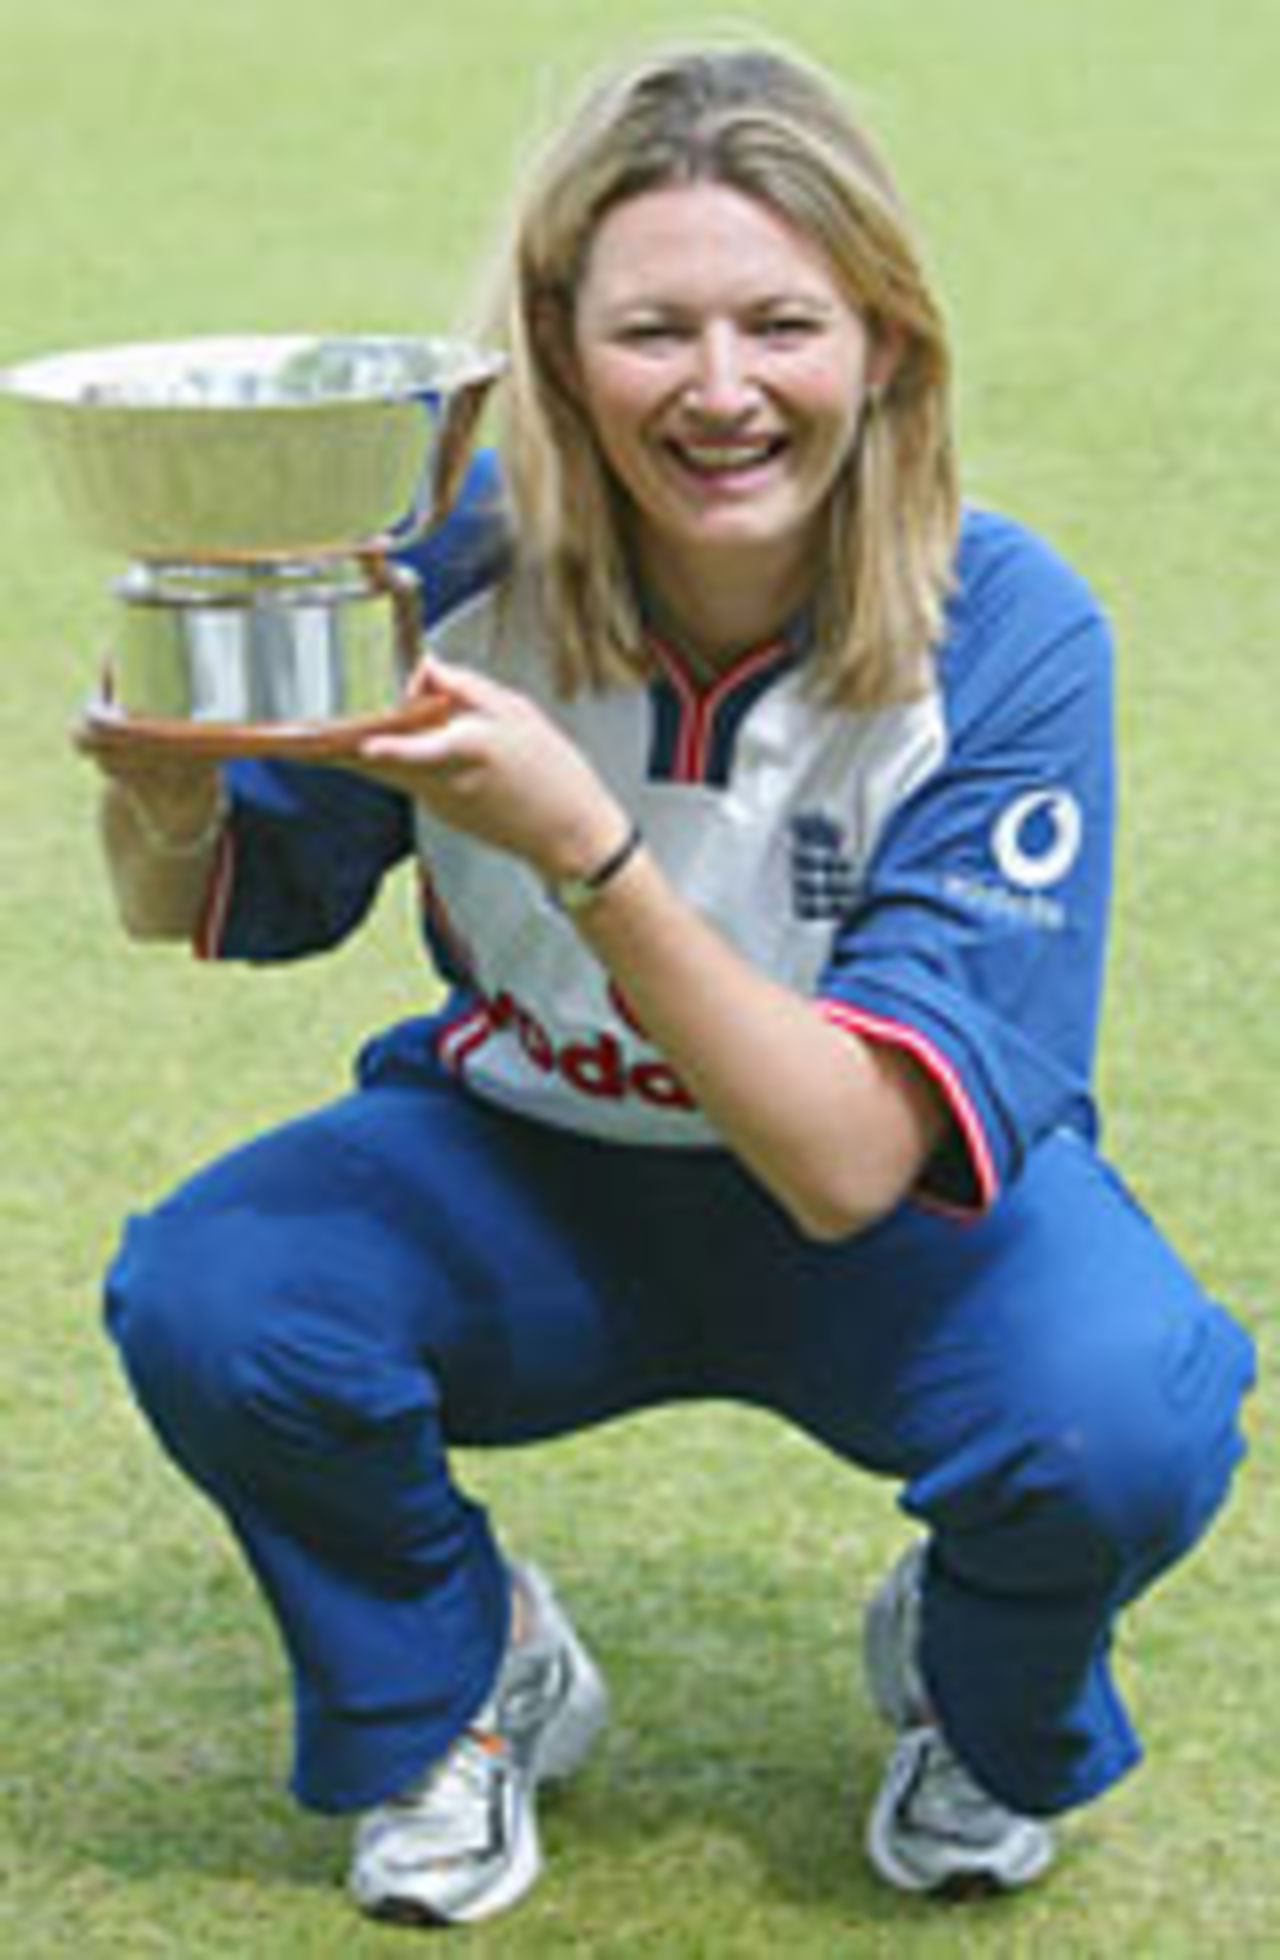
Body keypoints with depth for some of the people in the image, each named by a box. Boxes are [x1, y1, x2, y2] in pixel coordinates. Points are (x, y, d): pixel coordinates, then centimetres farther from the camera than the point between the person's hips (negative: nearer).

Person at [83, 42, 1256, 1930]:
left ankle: (980, 1697, 7)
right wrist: (166, 776, -29)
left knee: (1125, 1420, -32)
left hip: (908, 1215, -2)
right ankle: (466, 1681, 7)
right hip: (529, 1173, 2)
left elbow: (850, 1164, -32)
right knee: (204, 1301, -25)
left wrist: (583, 845, -44)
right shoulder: (456, 555, -19)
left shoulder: (1008, 638, -25)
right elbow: (196, 910, -4)